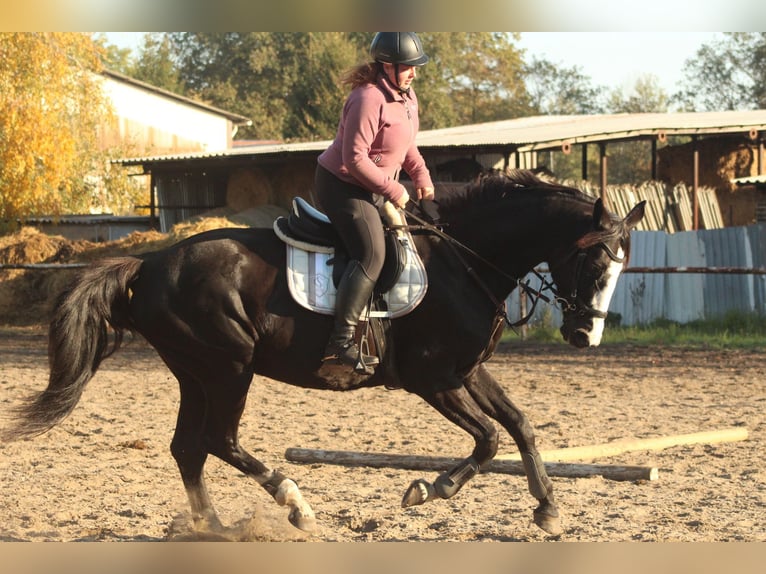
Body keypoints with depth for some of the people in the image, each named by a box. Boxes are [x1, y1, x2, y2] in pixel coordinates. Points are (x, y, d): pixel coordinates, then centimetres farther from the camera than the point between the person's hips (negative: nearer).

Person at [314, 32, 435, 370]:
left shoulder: (407, 97, 7)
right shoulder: (369, 99, -24)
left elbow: (407, 145, 20)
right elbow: (355, 159, -27)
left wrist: (421, 176, 3)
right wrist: (393, 191, -20)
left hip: (372, 190, 11)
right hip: (341, 186, -10)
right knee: (371, 255, -23)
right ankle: (341, 342, -28)